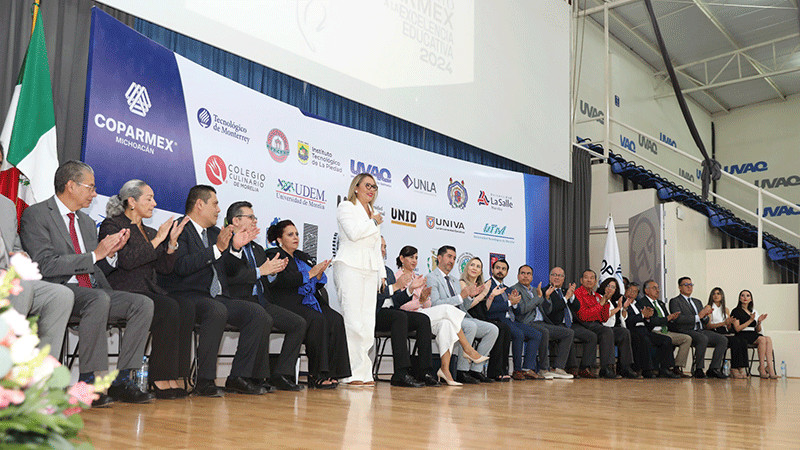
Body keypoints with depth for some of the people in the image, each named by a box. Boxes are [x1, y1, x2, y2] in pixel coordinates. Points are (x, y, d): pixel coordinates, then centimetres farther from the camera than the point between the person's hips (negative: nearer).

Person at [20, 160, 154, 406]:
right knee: (99, 299, -37)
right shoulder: (35, 215, -2)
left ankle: (121, 379, -15)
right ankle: (88, 381, -27)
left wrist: (110, 252, 2)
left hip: (90, 291, 8)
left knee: (143, 303, -14)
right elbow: (45, 266, -15)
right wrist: (95, 254, -16)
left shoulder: (87, 222, 23)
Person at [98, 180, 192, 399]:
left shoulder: (150, 232, 24)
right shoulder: (111, 225, 4)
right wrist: (156, 241, -7)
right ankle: (160, 379, -25)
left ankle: (175, 375, -27)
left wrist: (172, 242, 0)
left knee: (186, 306, -24)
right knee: (169, 308, -32)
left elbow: (164, 268, 14)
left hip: (149, 291, 7)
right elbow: (127, 260, -13)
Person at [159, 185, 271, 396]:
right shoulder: (179, 230, -4)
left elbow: (229, 272, 20)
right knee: (217, 310, -37)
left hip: (216, 298, 8)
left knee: (258, 314, -11)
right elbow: (182, 266, -21)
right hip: (186, 298, -8)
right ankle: (204, 380, -28)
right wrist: (217, 248, -22)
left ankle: (239, 377, -10)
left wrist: (235, 247, 5)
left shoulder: (215, 233, 21)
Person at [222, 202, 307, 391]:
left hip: (261, 302, 8)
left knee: (299, 323, -7)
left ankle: (281, 375, -5)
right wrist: (260, 271, -18)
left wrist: (275, 270, -2)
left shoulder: (257, 249, 24)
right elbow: (230, 277, -19)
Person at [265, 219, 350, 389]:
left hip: (310, 303, 7)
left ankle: (330, 372, -22)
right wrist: (310, 273, -12)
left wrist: (320, 273, -2)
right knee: (317, 320, -32)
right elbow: (285, 281, -14)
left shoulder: (303, 257, 25)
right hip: (288, 304, -7)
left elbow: (317, 286, 19)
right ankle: (316, 374, -25)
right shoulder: (273, 255, 4)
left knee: (336, 320, -20)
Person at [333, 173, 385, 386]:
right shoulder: (346, 207, 4)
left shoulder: (373, 213, 26)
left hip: (370, 270, 7)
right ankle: (354, 373, -11)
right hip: (350, 266, -7)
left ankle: (363, 373, 0)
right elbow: (353, 233, -14)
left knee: (367, 322, 0)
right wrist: (374, 223, 1)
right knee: (353, 320, -12)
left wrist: (382, 272, 19)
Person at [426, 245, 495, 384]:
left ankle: (475, 369, -9)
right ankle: (461, 371, -25)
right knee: (470, 326, -34)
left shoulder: (455, 281, 27)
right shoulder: (431, 278, 0)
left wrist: (469, 296, 4)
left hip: (461, 318, 8)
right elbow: (435, 304, -14)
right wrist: (461, 296, -16)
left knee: (492, 329, -10)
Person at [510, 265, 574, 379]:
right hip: (529, 324, -8)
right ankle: (544, 369, -27)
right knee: (544, 332, -38)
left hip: (543, 324, 8)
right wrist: (539, 296, -10)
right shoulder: (514, 289, 3)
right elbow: (522, 309, -14)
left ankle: (558, 368, -11)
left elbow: (547, 311, 23)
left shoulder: (535, 290, 26)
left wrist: (547, 297, 5)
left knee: (569, 333, -5)